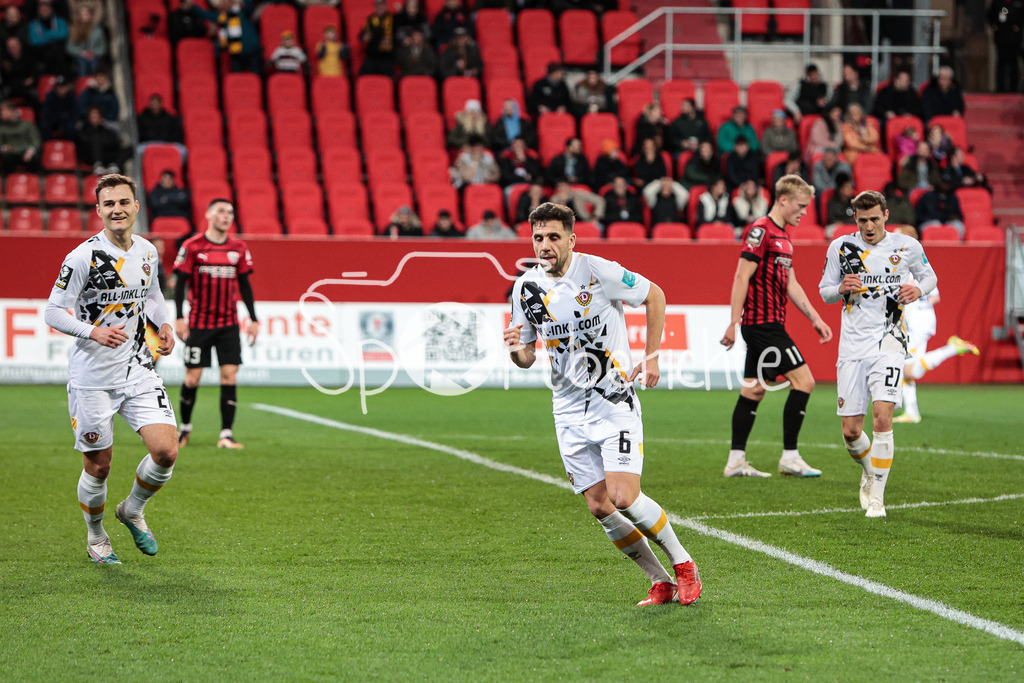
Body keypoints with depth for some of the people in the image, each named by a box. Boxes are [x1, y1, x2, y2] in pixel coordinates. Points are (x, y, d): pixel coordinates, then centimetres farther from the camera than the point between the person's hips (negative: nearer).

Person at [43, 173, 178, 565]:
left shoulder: (147, 252, 5)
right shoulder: (83, 257, -13)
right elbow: (53, 312, -11)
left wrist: (164, 324, 6)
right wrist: (94, 332, -26)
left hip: (138, 370, 4)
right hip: (92, 377, -4)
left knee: (166, 451, -10)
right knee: (98, 466, 3)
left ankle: (132, 510, 19)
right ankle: (95, 537, 29)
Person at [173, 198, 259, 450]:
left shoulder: (238, 248, 6)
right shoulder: (192, 246, -4)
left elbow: (244, 284, 12)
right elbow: (180, 282, -3)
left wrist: (253, 319, 8)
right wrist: (180, 318, -11)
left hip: (229, 324, 3)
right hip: (199, 323, -2)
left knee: (229, 376, -7)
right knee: (193, 377, 1)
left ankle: (226, 434, -5)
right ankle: (185, 426, 23)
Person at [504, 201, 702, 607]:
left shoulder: (598, 272, -13)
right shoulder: (526, 288, 1)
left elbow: (654, 296, 2)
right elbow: (527, 357, 10)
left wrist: (651, 356, -1)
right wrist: (516, 350, -14)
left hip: (614, 402, -5)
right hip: (569, 411, 5)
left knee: (624, 498, -17)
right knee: (599, 507, -1)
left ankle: (684, 565, 5)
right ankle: (661, 583, 13)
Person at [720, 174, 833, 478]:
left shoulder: (783, 237, 18)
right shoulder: (760, 231, -12)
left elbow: (791, 284, 23)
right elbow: (742, 276, -16)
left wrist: (816, 319, 20)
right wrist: (734, 322, -19)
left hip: (769, 325, 10)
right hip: (763, 324, -10)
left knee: (754, 389, 9)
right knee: (803, 381, -10)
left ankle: (736, 461, 10)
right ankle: (789, 457, -7)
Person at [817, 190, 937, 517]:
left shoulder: (907, 246, 2)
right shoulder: (840, 247, 4)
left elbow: (929, 276, 18)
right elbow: (824, 291, 14)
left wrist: (918, 289, -5)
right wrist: (841, 289, -10)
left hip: (888, 342, -2)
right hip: (852, 345, 2)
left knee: (882, 418, -19)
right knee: (851, 431, 0)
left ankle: (877, 496, -9)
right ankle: (869, 472, 32)